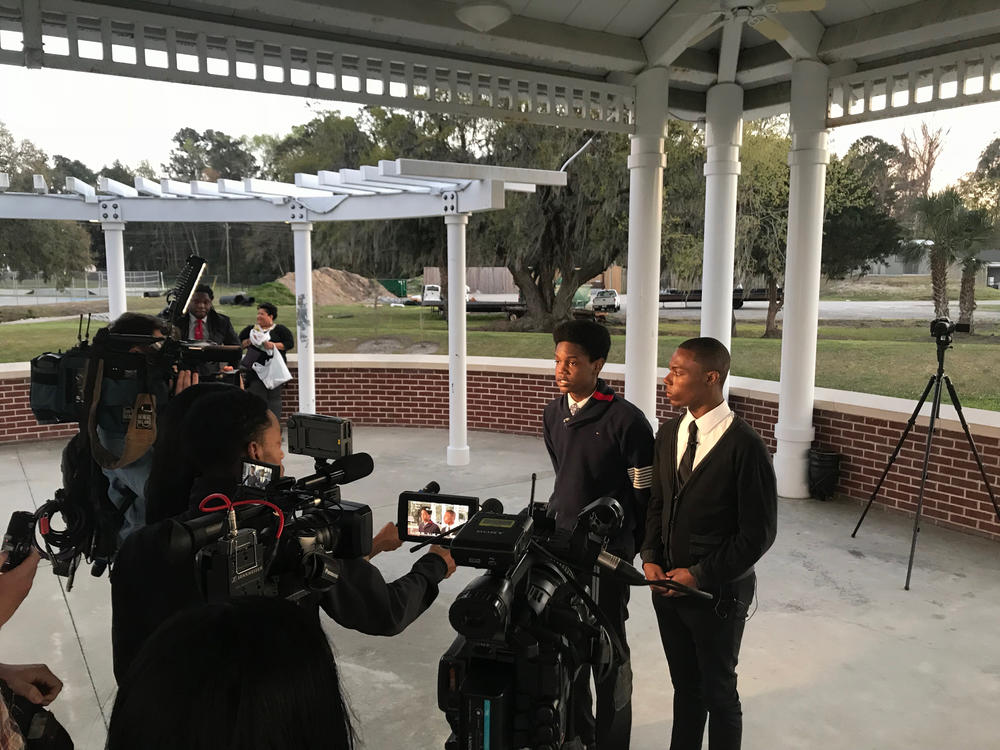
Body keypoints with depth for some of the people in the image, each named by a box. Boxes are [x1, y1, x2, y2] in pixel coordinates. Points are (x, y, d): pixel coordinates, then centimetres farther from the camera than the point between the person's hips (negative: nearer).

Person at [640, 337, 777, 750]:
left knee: (718, 692, 13)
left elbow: (758, 532, -15)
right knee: (685, 686, 21)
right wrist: (651, 558, -3)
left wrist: (699, 575, -16)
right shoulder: (669, 433, 1)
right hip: (668, 585, 5)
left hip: (718, 592, -5)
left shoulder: (744, 446, -19)